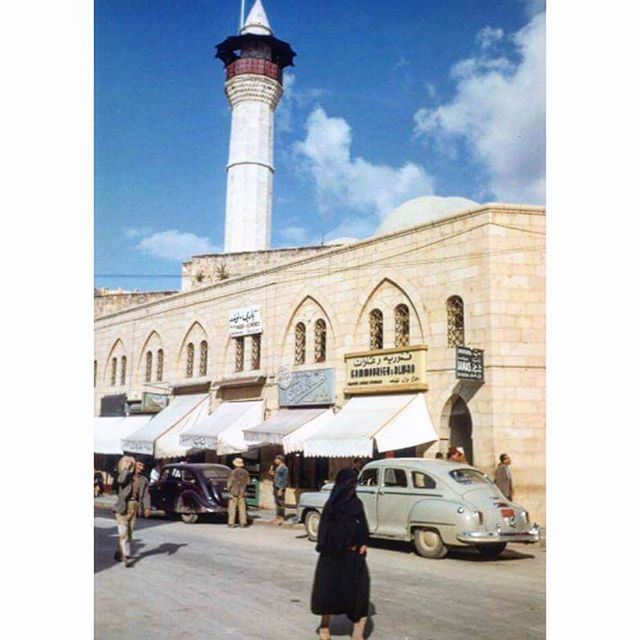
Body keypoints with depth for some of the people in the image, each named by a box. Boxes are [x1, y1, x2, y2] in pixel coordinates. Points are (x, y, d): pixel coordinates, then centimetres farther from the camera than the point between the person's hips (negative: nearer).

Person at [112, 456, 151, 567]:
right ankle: (126, 557, -13)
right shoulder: (126, 476, -3)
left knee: (129, 533, 11)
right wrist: (127, 468, -19)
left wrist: (147, 508, -12)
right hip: (123, 508, -5)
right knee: (123, 533, -10)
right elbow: (121, 480, -27)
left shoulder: (143, 480, 7)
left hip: (134, 508, 5)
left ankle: (118, 554, 28)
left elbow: (146, 495, 0)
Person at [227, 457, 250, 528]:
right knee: (242, 508, 9)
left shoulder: (233, 472, -13)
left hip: (234, 492, -4)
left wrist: (228, 489, 8)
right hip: (242, 492, 4)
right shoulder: (245, 472, 0)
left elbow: (229, 483, -9)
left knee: (232, 508, 1)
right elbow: (247, 482, 10)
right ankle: (243, 523, 9)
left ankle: (231, 523, -1)